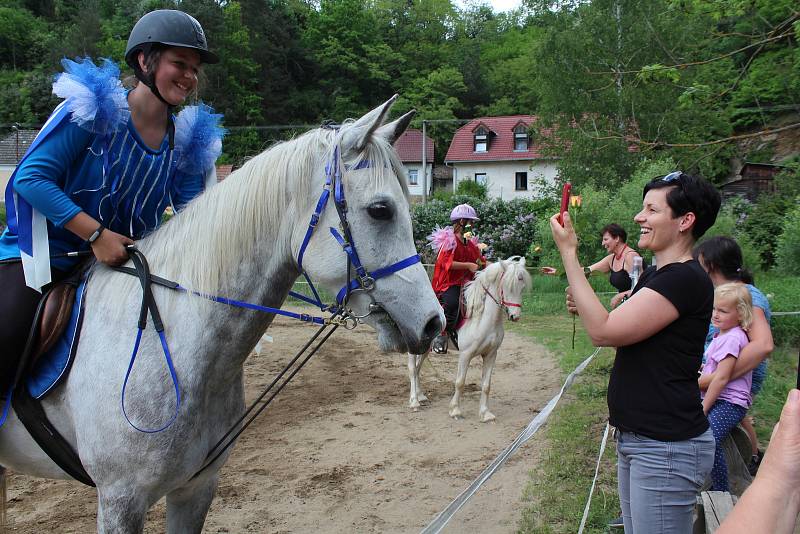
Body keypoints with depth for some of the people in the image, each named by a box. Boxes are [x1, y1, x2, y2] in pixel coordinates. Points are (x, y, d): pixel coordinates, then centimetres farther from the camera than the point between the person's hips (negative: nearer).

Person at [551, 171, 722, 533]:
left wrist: (568, 252, -21)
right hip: (635, 437, 10)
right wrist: (584, 308, -1)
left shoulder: (686, 280, -20)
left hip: (666, 448, -10)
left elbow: (604, 332, -25)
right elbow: (621, 334, 19)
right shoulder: (655, 275, 12)